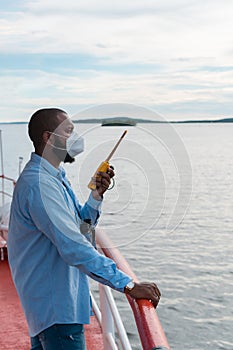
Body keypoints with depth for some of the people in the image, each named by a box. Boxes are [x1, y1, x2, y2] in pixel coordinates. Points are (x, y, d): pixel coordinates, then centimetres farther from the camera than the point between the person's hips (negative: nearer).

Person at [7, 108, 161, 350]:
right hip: (56, 305, -11)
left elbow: (82, 222, 14)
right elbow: (74, 247, -32)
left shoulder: (55, 177, 9)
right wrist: (128, 285, -32)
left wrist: (96, 195, -5)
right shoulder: (39, 184, -25)